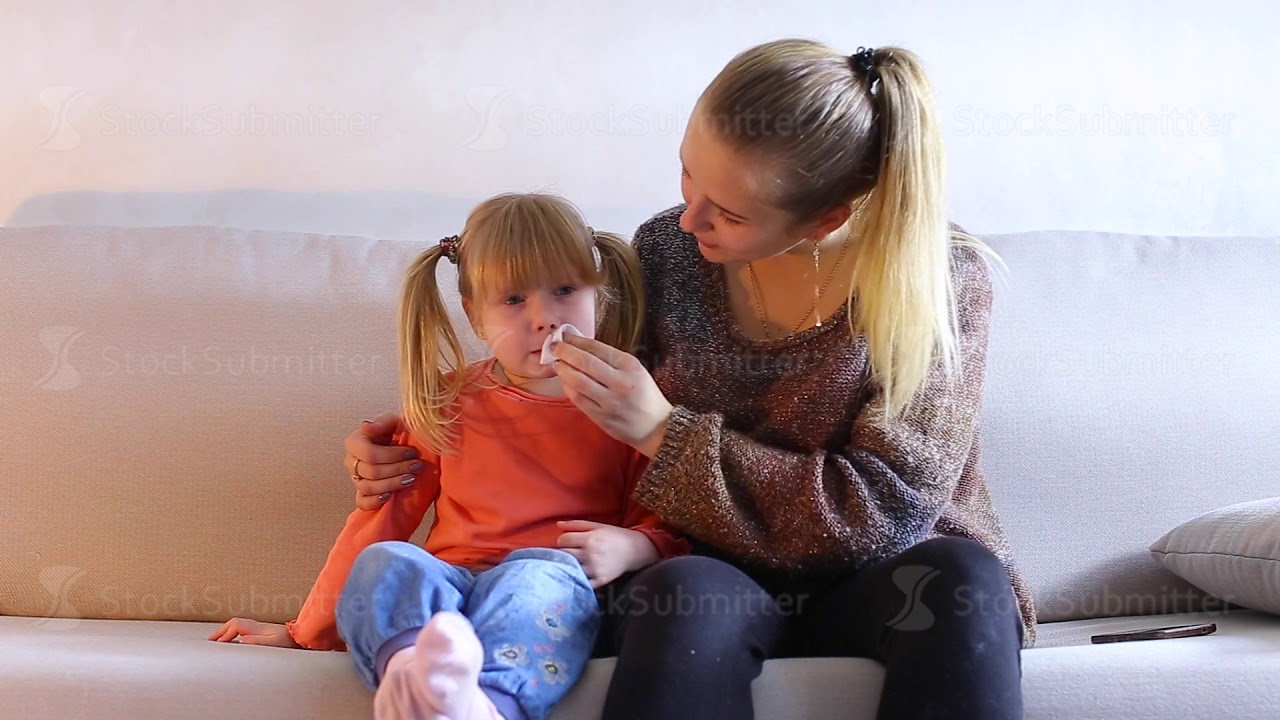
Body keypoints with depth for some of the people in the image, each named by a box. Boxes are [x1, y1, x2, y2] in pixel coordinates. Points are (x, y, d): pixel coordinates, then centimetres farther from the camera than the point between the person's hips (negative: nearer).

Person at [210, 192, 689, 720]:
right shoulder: (450, 403, 15)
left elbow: (669, 523, 10)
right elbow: (383, 512, 18)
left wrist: (633, 546, -15)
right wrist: (307, 633, 20)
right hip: (442, 587, 3)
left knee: (541, 573, -36)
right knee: (383, 561, -27)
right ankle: (409, 671, -60)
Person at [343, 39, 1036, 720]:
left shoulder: (944, 278, -10)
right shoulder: (668, 247, -1)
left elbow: (885, 509, -16)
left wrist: (665, 433, -19)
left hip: (875, 583, 0)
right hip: (720, 574, 1)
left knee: (960, 577, -35)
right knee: (686, 593, -35)